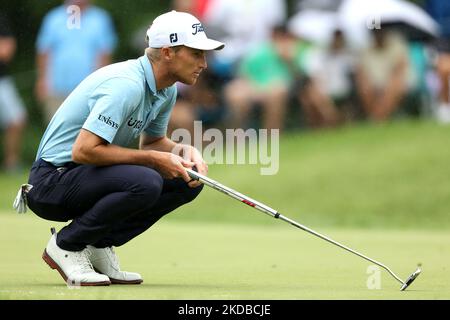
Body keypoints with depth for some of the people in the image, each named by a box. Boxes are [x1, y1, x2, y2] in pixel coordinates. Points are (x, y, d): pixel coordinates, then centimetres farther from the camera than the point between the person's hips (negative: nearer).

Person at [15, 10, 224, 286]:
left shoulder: (167, 90, 5)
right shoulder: (127, 85, -25)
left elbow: (153, 141, 20)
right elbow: (83, 150, -30)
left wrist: (183, 151, -3)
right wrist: (153, 159, -22)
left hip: (91, 175, 9)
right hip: (52, 180, -9)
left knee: (188, 180, -1)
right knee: (145, 182, -33)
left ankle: (98, 246, 6)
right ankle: (66, 246, -12)